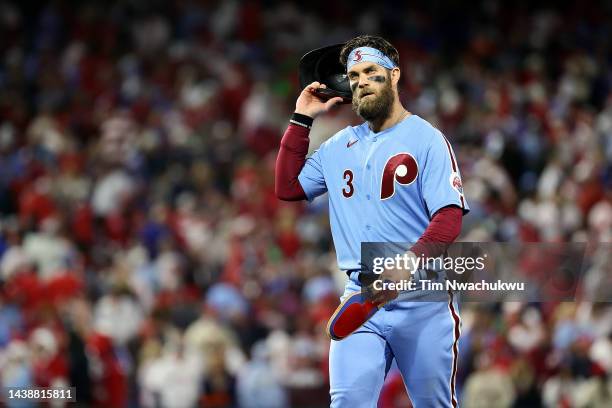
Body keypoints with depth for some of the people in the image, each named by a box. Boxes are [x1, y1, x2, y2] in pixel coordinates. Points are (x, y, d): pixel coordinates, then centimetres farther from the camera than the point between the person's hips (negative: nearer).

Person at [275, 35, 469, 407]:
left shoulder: (426, 138, -2)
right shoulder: (340, 146, 17)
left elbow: (449, 219, -11)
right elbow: (287, 188, 21)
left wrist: (407, 266, -27)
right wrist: (302, 119, 17)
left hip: (422, 297, -4)